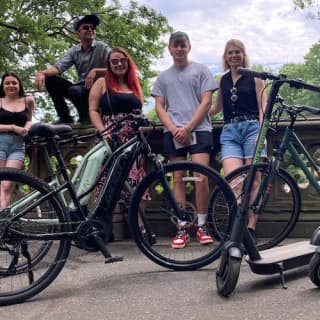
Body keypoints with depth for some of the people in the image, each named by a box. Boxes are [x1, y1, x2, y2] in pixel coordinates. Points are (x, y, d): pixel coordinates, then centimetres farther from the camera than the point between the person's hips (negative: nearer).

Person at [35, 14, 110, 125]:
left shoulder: (102, 48, -7)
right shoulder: (73, 51, 5)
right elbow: (58, 67, -9)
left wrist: (96, 71, -29)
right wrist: (42, 73, -29)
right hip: (81, 88, 5)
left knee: (74, 91, -34)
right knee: (50, 79, -8)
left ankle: (86, 116, -4)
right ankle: (65, 117, -2)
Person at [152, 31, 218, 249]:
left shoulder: (201, 71, 8)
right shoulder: (163, 77, 17)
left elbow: (206, 102, 0)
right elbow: (159, 107, 10)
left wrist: (188, 128, -10)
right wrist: (174, 128, -7)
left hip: (198, 129, -2)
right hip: (173, 132, 3)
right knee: (178, 179, 0)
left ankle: (202, 225, -2)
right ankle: (182, 228, 3)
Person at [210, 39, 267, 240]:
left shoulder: (254, 77, 8)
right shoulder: (223, 80, 19)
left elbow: (263, 107, 1)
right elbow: (216, 108, 30)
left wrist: (261, 132, -14)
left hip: (251, 128, -2)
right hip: (229, 132, 3)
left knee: (254, 180, -5)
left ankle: (251, 226, 0)